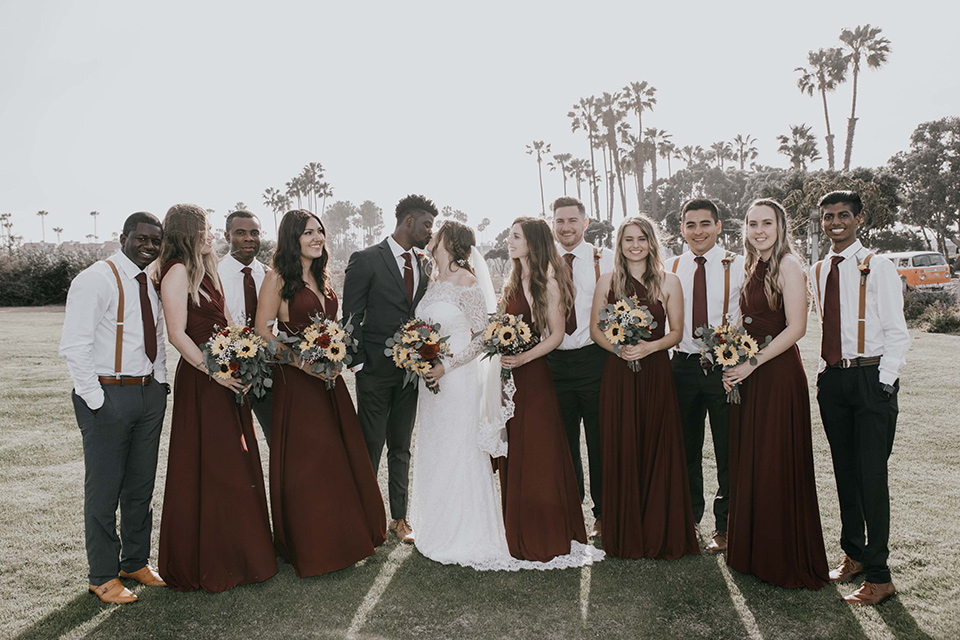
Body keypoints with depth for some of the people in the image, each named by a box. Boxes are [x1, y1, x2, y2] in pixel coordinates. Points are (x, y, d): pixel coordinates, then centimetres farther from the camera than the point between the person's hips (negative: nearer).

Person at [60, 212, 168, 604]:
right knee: (104, 490, 4)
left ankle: (135, 563, 32)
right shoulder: (96, 279, -11)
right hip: (108, 396, -7)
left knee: (141, 486, 16)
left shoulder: (152, 283, 12)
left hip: (149, 393, 7)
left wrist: (160, 382, 12)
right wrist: (96, 401, -17)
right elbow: (74, 346, -16)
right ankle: (102, 576, 19)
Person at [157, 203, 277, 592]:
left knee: (234, 468, 14)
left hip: (226, 379, 9)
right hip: (200, 383, -9)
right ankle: (203, 565, 15)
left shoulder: (205, 270, 16)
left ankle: (234, 556, 27)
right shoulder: (178, 271, -11)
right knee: (205, 470, 0)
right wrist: (214, 371, -21)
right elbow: (177, 334, -18)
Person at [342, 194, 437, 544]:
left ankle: (399, 517, 23)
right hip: (376, 370, -5)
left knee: (401, 448, 13)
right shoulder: (366, 260, -6)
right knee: (371, 446, 3)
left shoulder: (423, 265, 11)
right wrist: (359, 364, -12)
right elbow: (351, 316, -7)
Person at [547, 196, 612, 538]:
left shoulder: (604, 260, 0)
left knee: (600, 439, 6)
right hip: (554, 361, 3)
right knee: (563, 441, 13)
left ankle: (603, 513, 22)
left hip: (594, 359, -2)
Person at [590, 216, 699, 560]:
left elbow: (676, 332, 3)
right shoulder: (608, 280, 6)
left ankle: (660, 536, 18)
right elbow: (595, 329, 7)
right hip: (617, 374, 1)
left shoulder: (668, 281, 3)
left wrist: (648, 347, -14)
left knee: (657, 452, 3)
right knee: (620, 452, 3)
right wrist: (617, 348, -11)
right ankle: (624, 536, 17)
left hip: (656, 373, -1)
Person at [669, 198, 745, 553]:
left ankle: (723, 526, 20)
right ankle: (689, 520, 30)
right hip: (683, 364, 3)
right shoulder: (672, 269, 7)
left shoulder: (737, 267, -2)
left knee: (727, 450, 4)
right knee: (687, 449, 12)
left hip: (726, 365, -3)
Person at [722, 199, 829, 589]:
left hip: (778, 375, -8)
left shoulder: (788, 265, -9)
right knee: (749, 465, 13)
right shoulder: (754, 268, 14)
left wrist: (752, 363, -18)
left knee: (777, 466, 0)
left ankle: (786, 561, 16)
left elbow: (796, 328, -16)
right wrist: (731, 361, 3)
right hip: (749, 378, 8)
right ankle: (754, 553, 27)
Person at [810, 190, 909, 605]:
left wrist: (884, 384, -12)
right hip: (831, 378, 5)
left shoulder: (878, 268, -4)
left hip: (871, 378, -5)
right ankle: (853, 555, 26)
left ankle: (878, 576, 3)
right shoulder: (816, 273, 11)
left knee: (871, 475, -6)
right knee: (844, 473, 12)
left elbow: (897, 334, -6)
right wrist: (825, 375, 8)